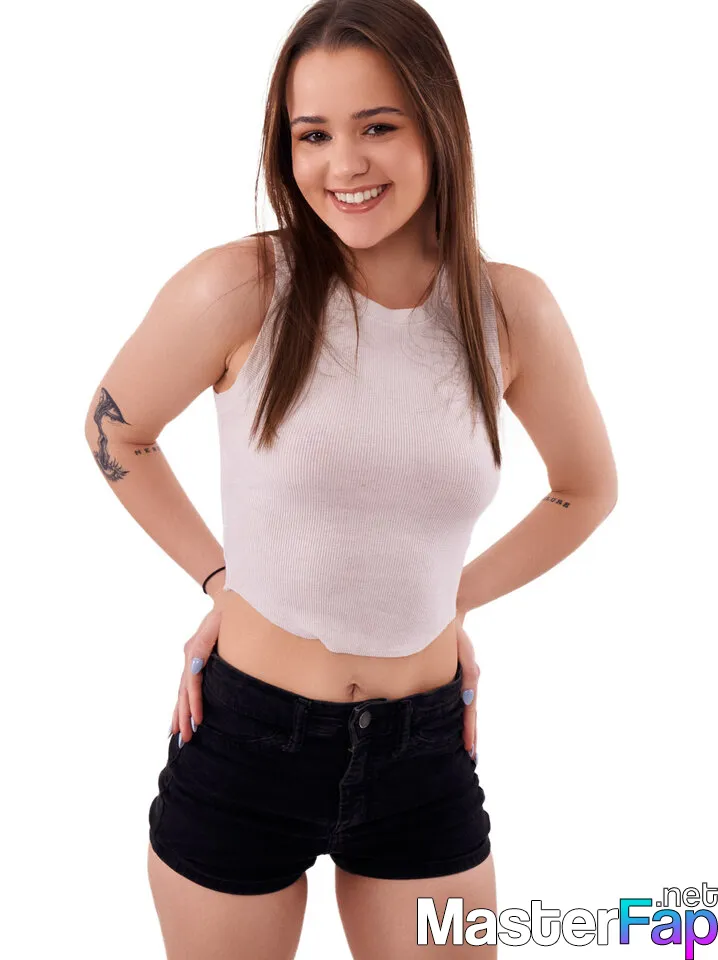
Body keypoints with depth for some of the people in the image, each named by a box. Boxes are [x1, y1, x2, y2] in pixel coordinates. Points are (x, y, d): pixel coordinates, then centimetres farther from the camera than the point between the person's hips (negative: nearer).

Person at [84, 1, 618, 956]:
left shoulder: (514, 311, -7)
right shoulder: (238, 288, -15)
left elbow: (588, 490, 10)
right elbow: (115, 431, 3)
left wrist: (455, 596, 4)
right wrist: (221, 576, -1)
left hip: (423, 748, 2)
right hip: (245, 739, -1)